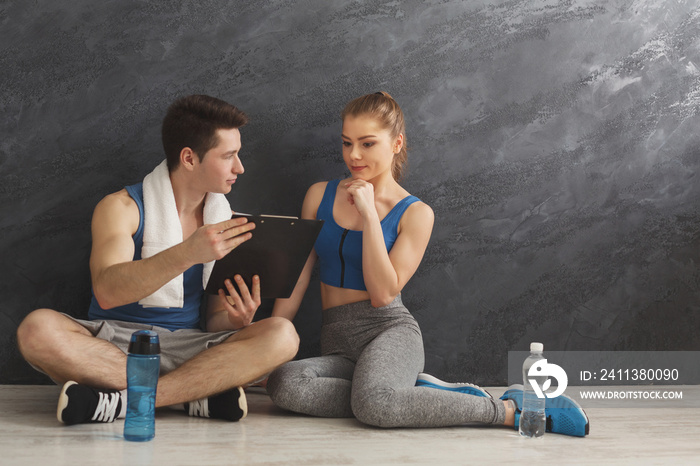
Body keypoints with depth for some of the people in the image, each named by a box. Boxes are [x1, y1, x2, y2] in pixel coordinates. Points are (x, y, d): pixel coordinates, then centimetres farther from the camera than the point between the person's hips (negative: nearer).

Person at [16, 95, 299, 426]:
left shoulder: (226, 225, 9)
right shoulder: (122, 208, -4)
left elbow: (214, 322, 10)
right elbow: (107, 292, -22)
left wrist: (236, 320, -16)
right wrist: (187, 254, -35)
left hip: (188, 353, 3)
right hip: (113, 346, -3)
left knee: (282, 335, -24)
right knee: (38, 329, -32)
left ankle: (123, 401, -28)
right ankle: (196, 394, -28)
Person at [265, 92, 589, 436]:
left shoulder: (415, 213, 0)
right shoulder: (320, 195, 11)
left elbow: (383, 294, -9)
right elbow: (297, 276, 12)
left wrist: (369, 214, -12)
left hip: (390, 330, -4)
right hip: (336, 342, 4)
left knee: (373, 404, -39)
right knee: (283, 384, -32)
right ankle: (416, 390, -19)